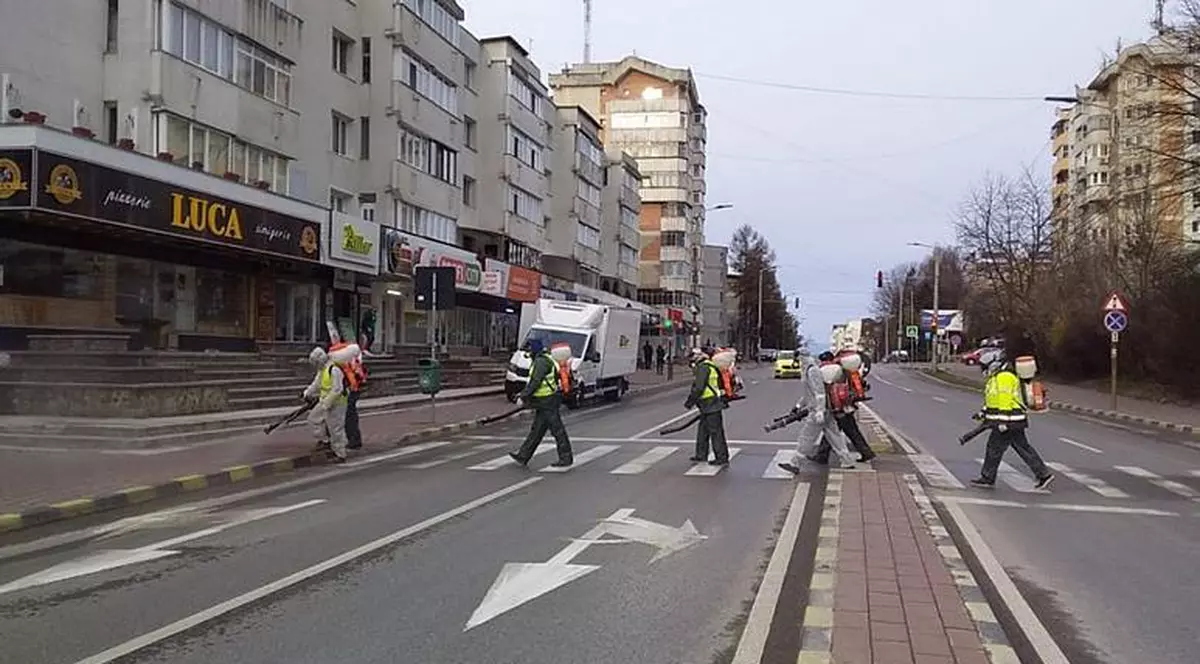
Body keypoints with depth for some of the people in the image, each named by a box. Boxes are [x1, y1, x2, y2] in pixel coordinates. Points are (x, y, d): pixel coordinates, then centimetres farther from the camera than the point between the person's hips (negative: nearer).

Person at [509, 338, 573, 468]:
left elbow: (535, 382, -22)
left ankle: (566, 458, 4)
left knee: (557, 429, -3)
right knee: (536, 430, 11)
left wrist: (523, 396, -17)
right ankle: (523, 456, 16)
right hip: (544, 403, 11)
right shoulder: (544, 360, 16)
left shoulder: (541, 361, -17)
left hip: (547, 402, -11)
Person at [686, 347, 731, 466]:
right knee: (702, 430, 18)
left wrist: (690, 402, -14)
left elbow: (699, 388, -22)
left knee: (716, 432, -5)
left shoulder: (703, 367, -17)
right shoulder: (706, 366, 16)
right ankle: (701, 455, 28)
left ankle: (722, 459, 0)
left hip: (711, 405, -11)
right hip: (708, 406, 11)